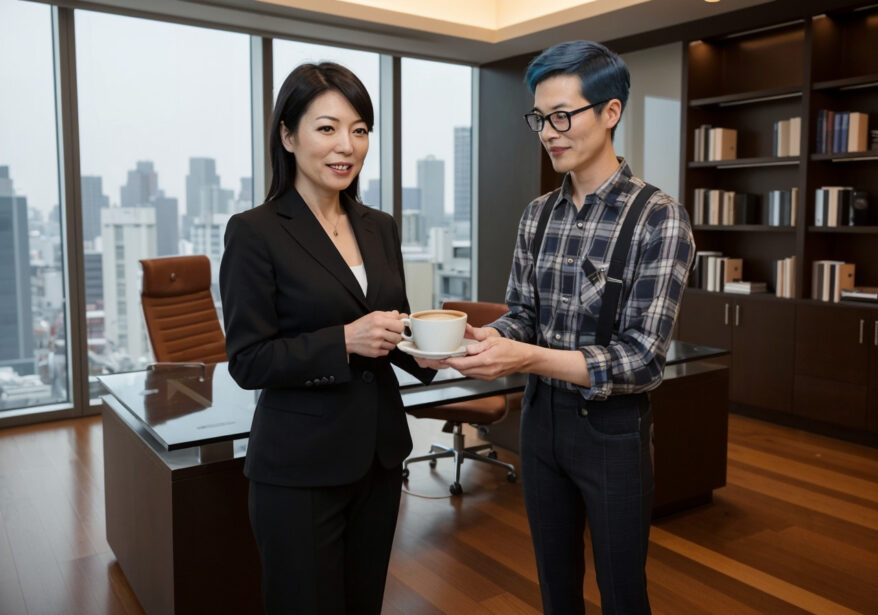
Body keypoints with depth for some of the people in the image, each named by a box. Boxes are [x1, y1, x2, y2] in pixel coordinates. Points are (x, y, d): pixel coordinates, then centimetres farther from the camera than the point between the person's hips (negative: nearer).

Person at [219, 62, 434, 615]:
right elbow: (247, 362, -13)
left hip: (380, 455, 6)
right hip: (301, 469, -6)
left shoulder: (380, 228, 6)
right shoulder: (255, 232, -11)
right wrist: (344, 341, -24)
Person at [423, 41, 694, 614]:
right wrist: (483, 339, -19)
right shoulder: (539, 214, 2)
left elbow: (643, 359, -20)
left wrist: (527, 358, -32)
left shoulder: (658, 217, -16)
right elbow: (521, 314, 4)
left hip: (612, 428, -5)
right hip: (541, 416, 5)